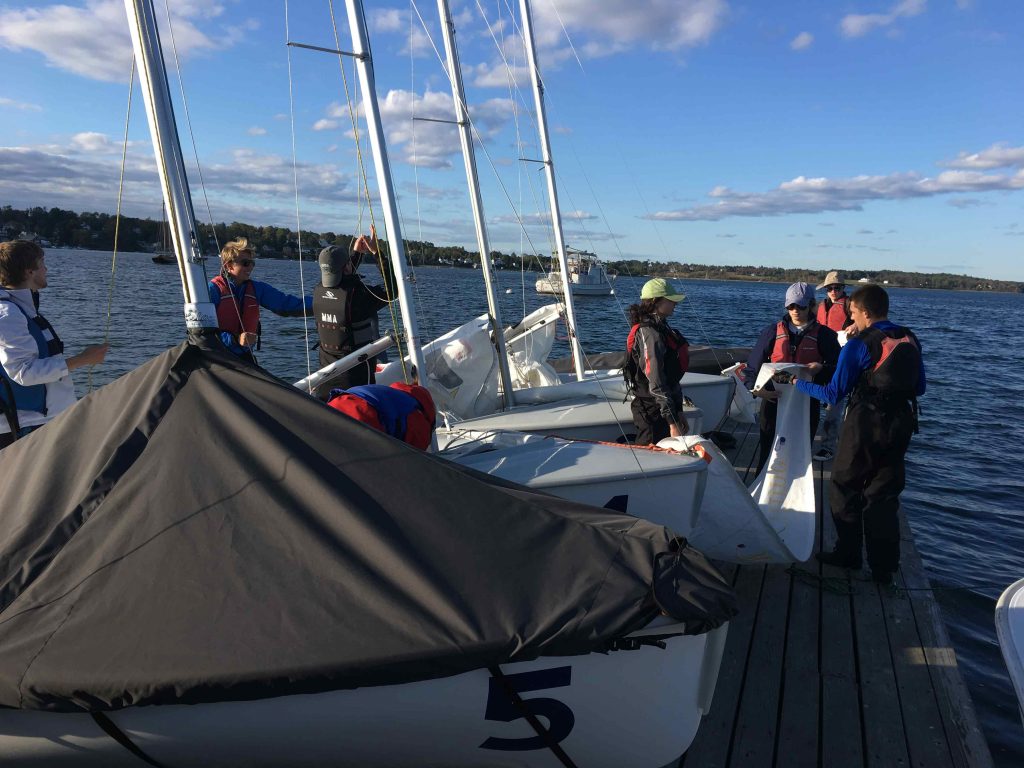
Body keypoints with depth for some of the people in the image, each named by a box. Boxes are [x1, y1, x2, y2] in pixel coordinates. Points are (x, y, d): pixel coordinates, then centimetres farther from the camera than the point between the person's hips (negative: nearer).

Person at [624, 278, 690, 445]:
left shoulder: (661, 327, 13)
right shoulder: (650, 333, -19)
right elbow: (656, 383, -25)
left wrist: (678, 412, 19)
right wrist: (673, 421, -26)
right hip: (654, 411, -10)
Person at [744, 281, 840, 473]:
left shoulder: (824, 335, 0)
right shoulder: (773, 331, 3)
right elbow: (752, 367, 1)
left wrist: (821, 369, -21)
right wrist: (755, 388, -17)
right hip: (773, 402, 1)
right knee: (767, 454, 5)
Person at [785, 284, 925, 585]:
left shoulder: (859, 345, -14)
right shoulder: (910, 340, 4)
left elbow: (834, 394, -11)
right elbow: (920, 388, 11)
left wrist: (800, 384, 3)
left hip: (865, 425, -6)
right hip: (901, 424, 6)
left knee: (845, 489, 13)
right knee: (884, 495, 14)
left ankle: (848, 553, 22)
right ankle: (884, 566, 17)